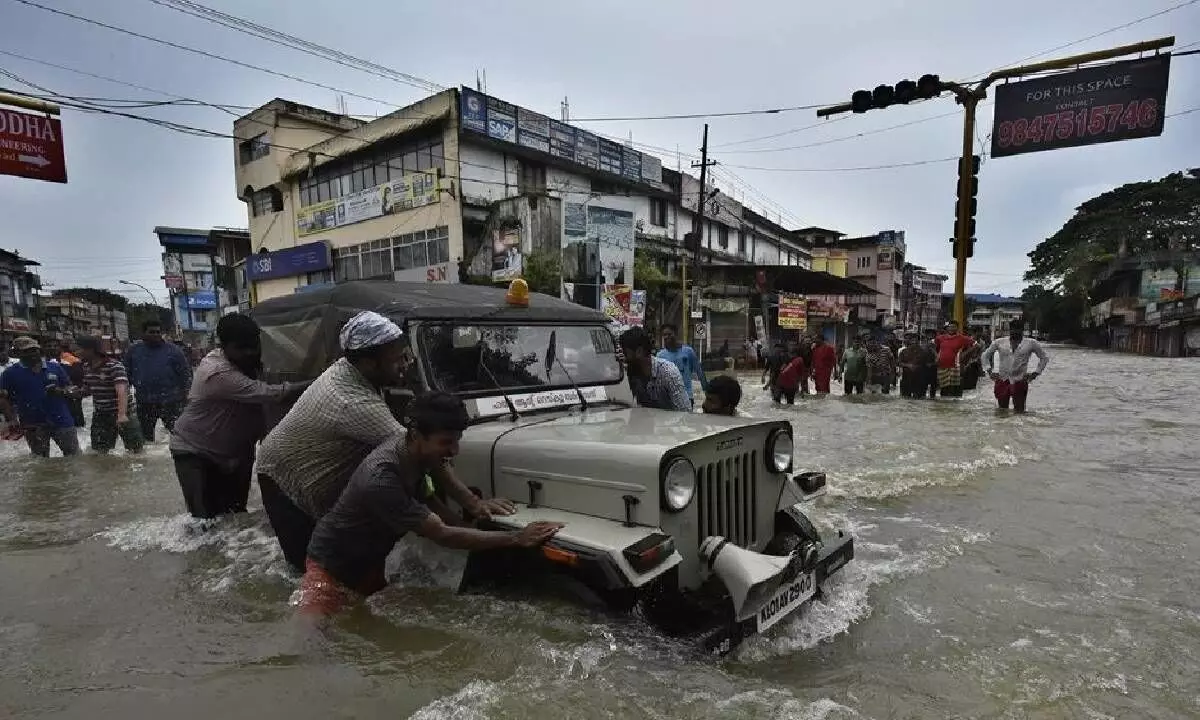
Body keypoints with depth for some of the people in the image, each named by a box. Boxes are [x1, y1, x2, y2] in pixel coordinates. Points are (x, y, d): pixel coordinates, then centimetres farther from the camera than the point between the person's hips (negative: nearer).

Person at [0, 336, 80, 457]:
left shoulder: (55, 368, 4)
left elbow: (70, 388, 11)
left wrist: (60, 391, -12)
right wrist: (10, 421, -9)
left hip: (61, 420, 1)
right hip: (32, 426, -1)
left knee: (74, 456, 4)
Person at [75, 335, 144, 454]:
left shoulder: (114, 367, -20)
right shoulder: (87, 367, 5)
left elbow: (122, 391, -33)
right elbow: (88, 389, 19)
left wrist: (122, 415, -47)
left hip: (124, 414, -7)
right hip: (100, 415, 7)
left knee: (136, 449, -5)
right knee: (99, 451, 11)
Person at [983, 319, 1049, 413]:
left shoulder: (1030, 343, 4)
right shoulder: (1000, 342, 6)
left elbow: (1044, 357, 14)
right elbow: (986, 355, 18)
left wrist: (1036, 373, 5)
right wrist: (989, 370, 7)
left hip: (1020, 382, -1)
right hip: (1002, 381, 1)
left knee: (1019, 411, 1)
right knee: (1002, 410, 8)